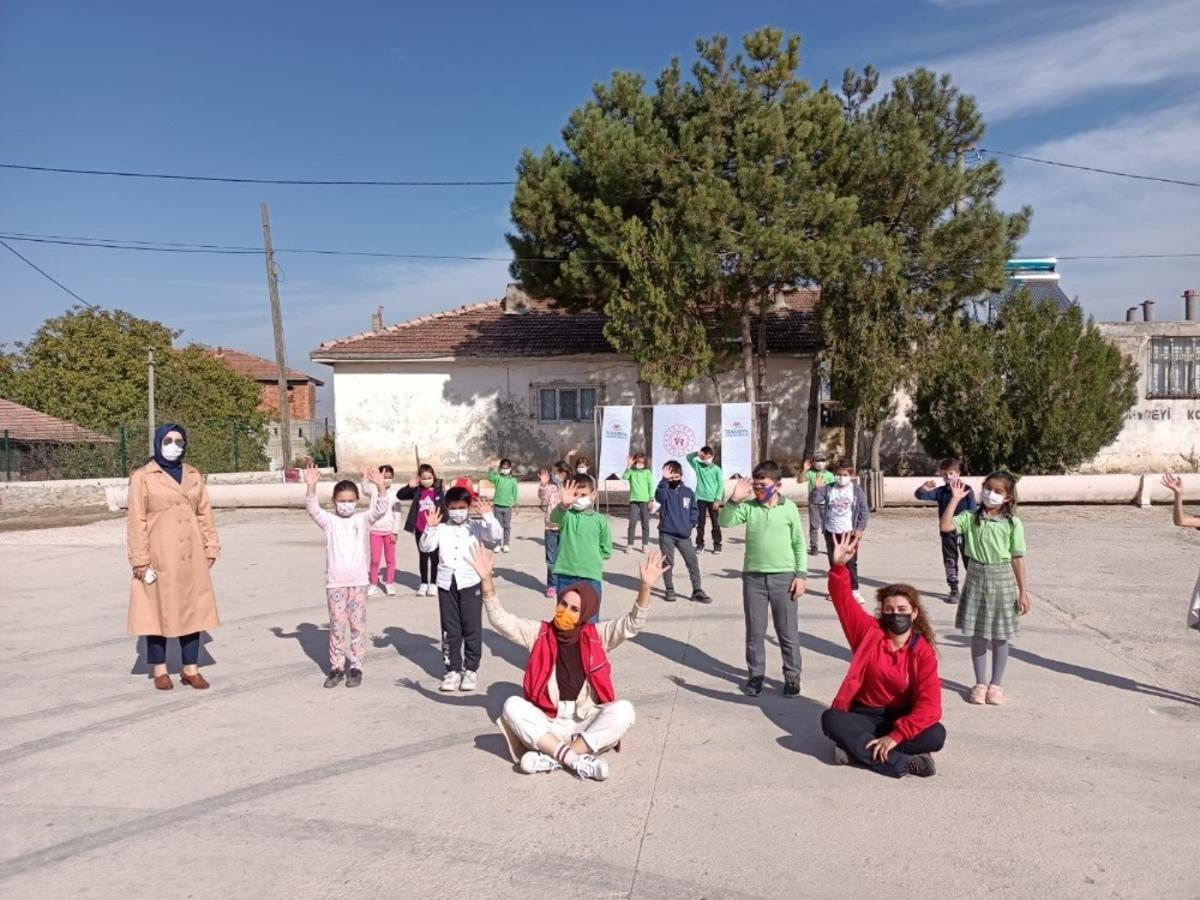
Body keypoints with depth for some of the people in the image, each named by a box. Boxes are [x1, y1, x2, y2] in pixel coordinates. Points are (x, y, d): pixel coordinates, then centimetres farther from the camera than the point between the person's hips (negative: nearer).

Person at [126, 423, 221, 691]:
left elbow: (205, 514, 13)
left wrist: (211, 549, 6)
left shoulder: (194, 476, 11)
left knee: (192, 609, 7)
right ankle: (160, 670, 17)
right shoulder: (142, 477, -3)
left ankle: (191, 669, 15)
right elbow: (136, 521, -6)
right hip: (159, 556, -4)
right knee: (158, 610, 4)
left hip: (190, 556, 4)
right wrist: (140, 560, -10)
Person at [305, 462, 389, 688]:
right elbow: (312, 508, -15)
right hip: (335, 583, 0)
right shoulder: (329, 521, 1)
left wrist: (379, 486, -30)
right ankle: (336, 667, 18)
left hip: (358, 581, 0)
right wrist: (311, 485, -32)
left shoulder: (362, 520, 3)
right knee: (336, 626, 7)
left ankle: (356, 667, 15)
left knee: (358, 625, 6)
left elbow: (381, 509, -13)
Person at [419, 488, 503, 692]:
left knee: (472, 628, 4)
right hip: (446, 582, 2)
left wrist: (488, 516, -23)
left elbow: (497, 537, -13)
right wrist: (430, 527, -17)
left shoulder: (477, 527, 0)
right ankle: (453, 670, 17)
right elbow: (426, 547, -4)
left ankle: (471, 669, 15)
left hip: (470, 582, -2)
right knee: (450, 629, 8)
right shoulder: (441, 528, 4)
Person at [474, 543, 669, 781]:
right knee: (512, 705, -25)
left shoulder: (596, 635, 2)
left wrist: (645, 586, -25)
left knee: (624, 709, -28)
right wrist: (487, 579, -18)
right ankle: (575, 759, -34)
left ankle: (552, 758, -30)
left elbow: (633, 623, -9)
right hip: (547, 724, 1)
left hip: (589, 724, 0)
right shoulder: (539, 633, 4)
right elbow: (501, 619, -5)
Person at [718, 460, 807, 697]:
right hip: (753, 577, 1)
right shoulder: (748, 506, -1)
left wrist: (801, 574, -2)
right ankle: (755, 675, 23)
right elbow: (725, 522, -12)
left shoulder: (789, 508, -2)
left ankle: (792, 676, 21)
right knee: (755, 631, 10)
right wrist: (734, 499, -24)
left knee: (788, 631, 7)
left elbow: (799, 543, 3)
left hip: (783, 576, -1)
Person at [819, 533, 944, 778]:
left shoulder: (923, 652, -10)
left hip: (902, 719, 0)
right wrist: (839, 566, -33)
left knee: (936, 735, -31)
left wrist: (895, 736, -29)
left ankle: (858, 748, -28)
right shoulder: (870, 632, -4)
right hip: (865, 715, 1)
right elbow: (844, 600, -15)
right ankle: (903, 763, -35)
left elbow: (929, 705, -19)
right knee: (830, 719, -30)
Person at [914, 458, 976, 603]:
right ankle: (954, 590, 17)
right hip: (947, 533, 3)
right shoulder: (940, 491, 1)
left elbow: (972, 512, -4)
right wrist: (923, 489, -29)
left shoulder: (967, 490, -5)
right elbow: (920, 496, -7)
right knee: (950, 562, 8)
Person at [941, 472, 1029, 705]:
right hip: (976, 578, 1)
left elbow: (1017, 559, -3)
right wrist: (955, 499, -17)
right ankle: (980, 683, 22)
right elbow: (945, 527, -19)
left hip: (1002, 580, -1)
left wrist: (1023, 592, -4)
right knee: (978, 636, 9)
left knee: (999, 637, 8)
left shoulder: (1013, 523, -4)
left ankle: (996, 684, 23)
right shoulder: (970, 518, -1)